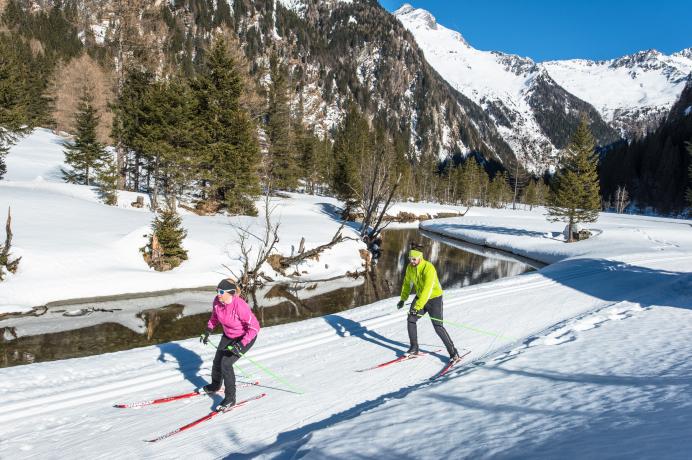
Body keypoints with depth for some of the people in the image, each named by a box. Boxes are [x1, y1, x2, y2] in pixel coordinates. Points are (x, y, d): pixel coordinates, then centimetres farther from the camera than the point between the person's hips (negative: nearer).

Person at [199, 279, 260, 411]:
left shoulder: (240, 306, -36)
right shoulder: (217, 301, -16)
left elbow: (254, 327, -30)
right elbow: (214, 317, 7)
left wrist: (241, 345, -35)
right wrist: (207, 332, -5)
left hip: (246, 337, -7)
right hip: (228, 335, 7)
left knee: (226, 363, -17)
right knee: (217, 361, 15)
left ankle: (230, 399, -3)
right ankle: (215, 385, 46)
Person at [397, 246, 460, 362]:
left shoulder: (428, 268, -30)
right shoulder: (410, 267, -7)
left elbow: (427, 290, -37)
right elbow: (407, 283, 12)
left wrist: (417, 306, -41)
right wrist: (402, 299, 13)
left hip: (434, 298, -6)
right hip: (420, 297, 6)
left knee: (438, 327, -12)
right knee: (410, 319, -6)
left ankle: (453, 353, -1)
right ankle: (414, 348, 10)